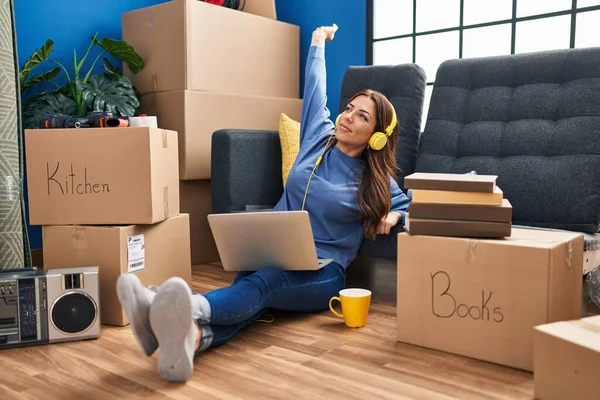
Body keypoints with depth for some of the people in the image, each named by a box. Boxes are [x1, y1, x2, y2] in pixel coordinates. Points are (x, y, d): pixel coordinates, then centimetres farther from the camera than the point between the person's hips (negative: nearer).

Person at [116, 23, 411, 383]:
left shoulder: (376, 181, 7)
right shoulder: (319, 137, 14)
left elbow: (410, 204, 23)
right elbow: (315, 88, 30)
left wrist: (391, 217, -1)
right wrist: (319, 42, 45)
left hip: (321, 273, -3)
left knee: (261, 282, -39)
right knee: (247, 285, -35)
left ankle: (188, 313, -71)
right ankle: (191, 336, -69)